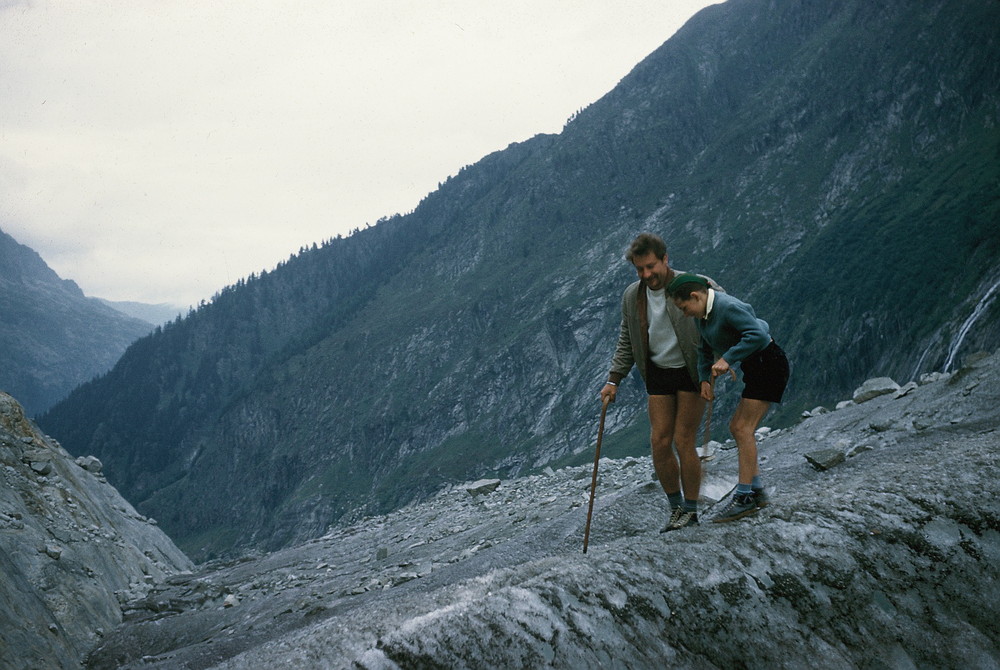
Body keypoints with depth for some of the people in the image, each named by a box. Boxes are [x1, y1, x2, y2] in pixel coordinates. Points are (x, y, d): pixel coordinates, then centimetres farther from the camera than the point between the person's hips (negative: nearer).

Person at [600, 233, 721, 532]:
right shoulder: (632, 296, 1)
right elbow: (626, 343, 12)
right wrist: (614, 380, 5)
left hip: (692, 372, -4)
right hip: (659, 373, 5)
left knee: (683, 441, -6)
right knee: (659, 442, 1)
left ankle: (691, 510, 10)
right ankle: (676, 506, 19)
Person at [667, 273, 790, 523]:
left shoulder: (727, 307, -23)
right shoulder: (703, 314, 7)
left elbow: (758, 335, -30)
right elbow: (705, 350, 17)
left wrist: (727, 359, -28)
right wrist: (705, 379, 5)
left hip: (768, 365, -10)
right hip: (755, 368, 10)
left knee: (744, 429, -12)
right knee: (737, 427, 10)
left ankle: (744, 497, -9)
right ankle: (757, 491, 16)